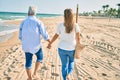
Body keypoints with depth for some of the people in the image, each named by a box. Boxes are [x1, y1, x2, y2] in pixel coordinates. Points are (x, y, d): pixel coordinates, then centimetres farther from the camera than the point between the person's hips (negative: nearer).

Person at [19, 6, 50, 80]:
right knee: (40, 58, 25)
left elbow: (21, 36, 1)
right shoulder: (39, 22, -13)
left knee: (28, 62, 17)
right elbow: (45, 35, -12)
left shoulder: (23, 22, -4)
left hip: (26, 46, 3)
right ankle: (35, 74, 19)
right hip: (36, 46, -2)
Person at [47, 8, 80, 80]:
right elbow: (78, 38, -9)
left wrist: (50, 43, 14)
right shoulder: (75, 25, -13)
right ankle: (68, 74, 5)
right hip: (72, 49, 0)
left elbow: (56, 36, -1)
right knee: (71, 61, 27)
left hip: (62, 48, 0)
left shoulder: (61, 25, -11)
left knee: (64, 64, 17)